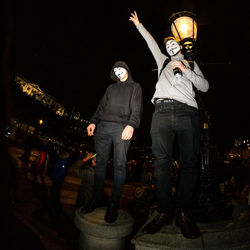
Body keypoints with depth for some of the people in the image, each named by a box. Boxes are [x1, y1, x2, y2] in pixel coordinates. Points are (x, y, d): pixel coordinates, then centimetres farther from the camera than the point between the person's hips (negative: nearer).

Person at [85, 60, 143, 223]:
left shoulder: (135, 87, 16)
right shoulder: (111, 87, 28)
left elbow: (136, 109, 1)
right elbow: (101, 106, 22)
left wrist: (131, 125, -17)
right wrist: (93, 122, 6)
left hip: (122, 128, -4)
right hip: (103, 126, 4)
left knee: (119, 165, -8)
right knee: (101, 162, 2)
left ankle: (114, 203, 0)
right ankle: (97, 199, 13)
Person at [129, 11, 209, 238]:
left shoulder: (191, 64, 30)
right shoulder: (163, 61, 35)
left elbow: (205, 86, 16)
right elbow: (152, 42, 43)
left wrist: (186, 70, 6)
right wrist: (138, 24, 50)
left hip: (186, 112, 0)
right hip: (162, 111, 1)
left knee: (189, 162, -8)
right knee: (162, 162, -9)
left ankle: (184, 213, 0)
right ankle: (165, 212, -2)